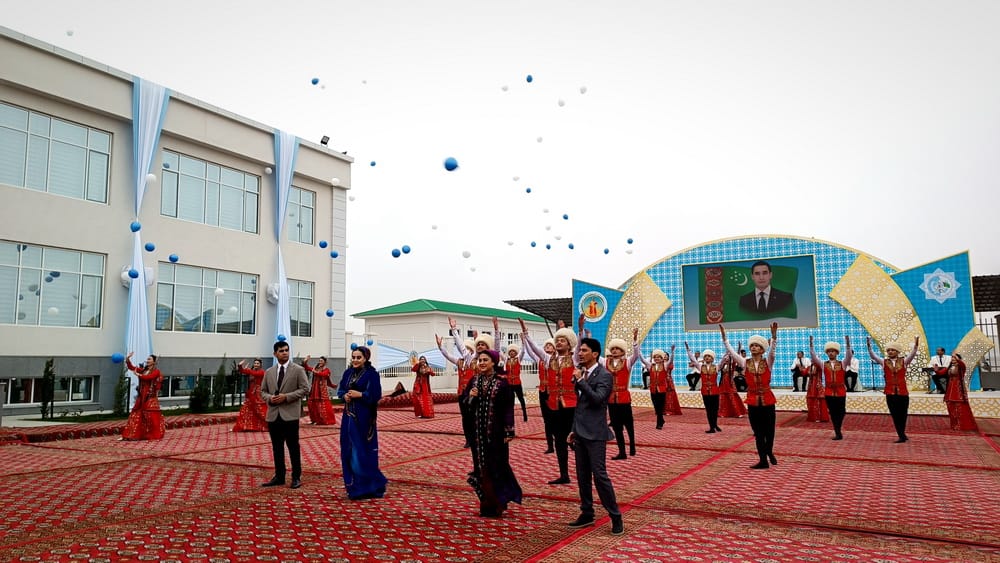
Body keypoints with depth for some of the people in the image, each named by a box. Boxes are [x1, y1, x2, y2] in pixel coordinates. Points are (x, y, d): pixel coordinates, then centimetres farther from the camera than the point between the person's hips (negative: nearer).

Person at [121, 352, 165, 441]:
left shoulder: (156, 371, -4)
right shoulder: (143, 369, 13)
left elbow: (148, 377, -20)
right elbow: (131, 367, 7)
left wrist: (138, 375, -16)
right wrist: (128, 359, -7)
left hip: (151, 397, -6)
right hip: (141, 396, 6)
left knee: (151, 416, -6)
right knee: (137, 414, 5)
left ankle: (155, 435, 3)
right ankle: (133, 434, 9)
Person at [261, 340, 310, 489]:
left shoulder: (298, 370, -1)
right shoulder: (269, 372, 12)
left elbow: (305, 389, -6)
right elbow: (263, 391, 16)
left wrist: (286, 397, -15)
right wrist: (269, 398, -7)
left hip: (290, 414, -4)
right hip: (273, 414, 4)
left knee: (293, 447, 0)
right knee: (277, 447, 11)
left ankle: (296, 477, 10)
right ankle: (279, 476, 21)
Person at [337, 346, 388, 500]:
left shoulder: (371, 374, -8)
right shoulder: (348, 372, 11)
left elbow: (376, 395, -12)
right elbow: (340, 390, 13)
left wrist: (359, 395, -18)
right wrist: (344, 395, -7)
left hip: (364, 418, -7)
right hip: (349, 416, 7)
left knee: (362, 451, -5)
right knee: (348, 450, 8)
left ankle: (370, 486, 7)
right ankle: (353, 486, 19)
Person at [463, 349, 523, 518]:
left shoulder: (502, 382, -8)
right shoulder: (474, 381, 6)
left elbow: (508, 407, -9)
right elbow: (464, 401, 12)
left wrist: (509, 431, -13)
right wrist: (470, 396, -11)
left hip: (496, 430, -4)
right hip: (478, 430, 5)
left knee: (497, 464, 1)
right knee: (482, 465, 8)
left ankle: (499, 502, 15)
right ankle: (488, 503, 20)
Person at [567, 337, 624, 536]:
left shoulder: (604, 375, -10)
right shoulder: (581, 373, 12)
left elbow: (598, 399, -25)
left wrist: (580, 380, -21)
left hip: (594, 433, -8)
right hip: (580, 433, 8)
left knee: (599, 475, -8)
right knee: (582, 476, 12)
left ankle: (616, 517, 2)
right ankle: (587, 514, 22)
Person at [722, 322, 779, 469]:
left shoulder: (768, 362, -2)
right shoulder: (745, 362, 2)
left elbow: (772, 351, -19)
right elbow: (731, 351, -6)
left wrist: (774, 335, -35)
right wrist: (724, 337, -16)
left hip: (767, 400, -1)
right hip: (753, 401, 1)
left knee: (769, 430, 8)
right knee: (758, 432, 4)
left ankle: (769, 452, 36)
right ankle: (763, 460, 12)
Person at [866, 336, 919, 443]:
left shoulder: (904, 361, 4)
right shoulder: (884, 362, 5)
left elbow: (912, 355, -10)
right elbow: (873, 356, -6)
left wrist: (915, 345, -28)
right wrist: (869, 346, -22)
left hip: (903, 392, 0)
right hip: (890, 393, 0)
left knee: (902, 414, 6)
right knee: (895, 415, 1)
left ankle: (902, 435, 22)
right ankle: (902, 436, 8)